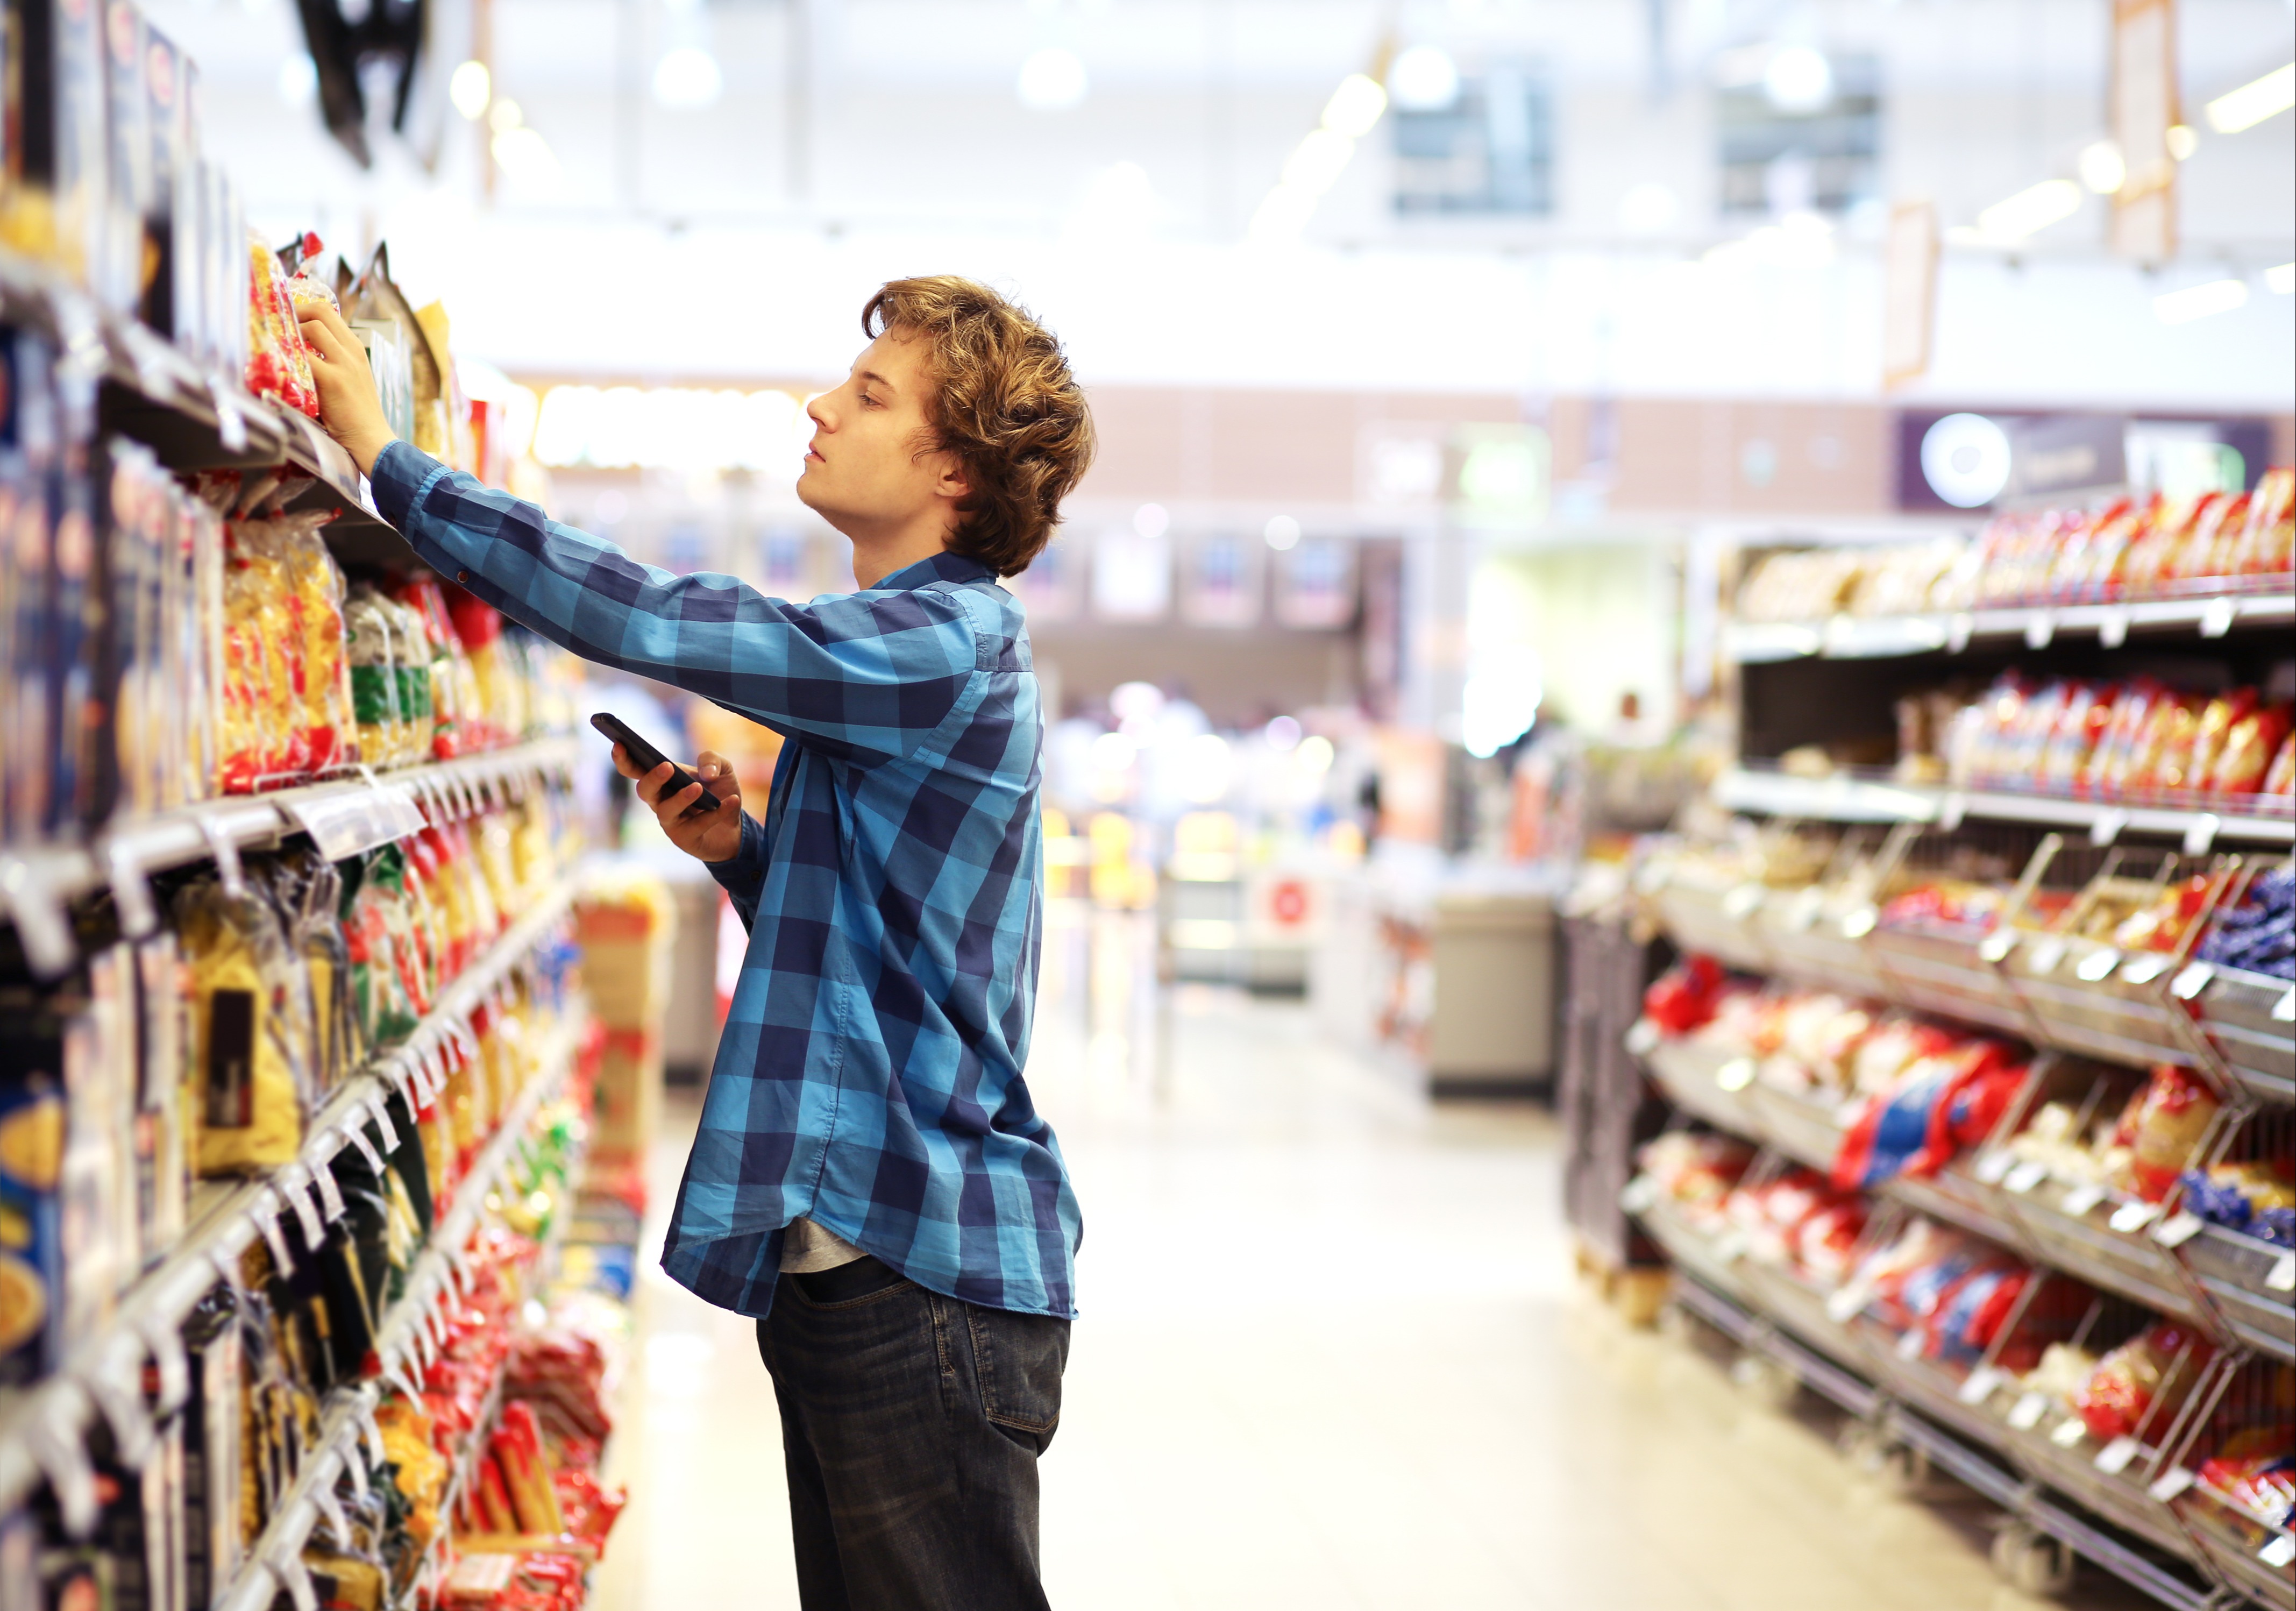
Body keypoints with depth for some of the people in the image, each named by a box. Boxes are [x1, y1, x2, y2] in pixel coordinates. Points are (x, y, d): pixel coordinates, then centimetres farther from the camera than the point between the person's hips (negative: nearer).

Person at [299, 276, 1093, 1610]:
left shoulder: (939, 648, -16)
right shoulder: (944, 650, 16)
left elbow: (643, 616, -23)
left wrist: (390, 459, -16)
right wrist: (744, 850, 4)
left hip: (928, 1278, -10)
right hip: (858, 1251, 10)